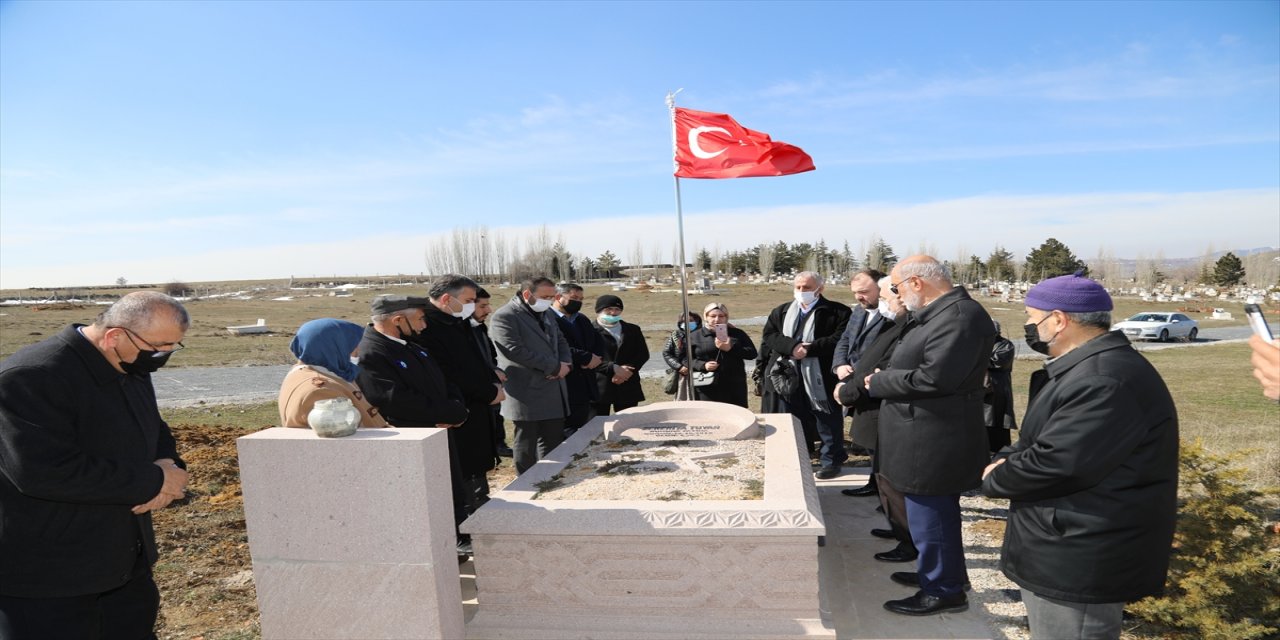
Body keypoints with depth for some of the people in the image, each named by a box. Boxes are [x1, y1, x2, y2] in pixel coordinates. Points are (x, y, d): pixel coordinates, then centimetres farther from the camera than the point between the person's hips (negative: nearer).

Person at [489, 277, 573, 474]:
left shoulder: (547, 315, 16)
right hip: (527, 394, -8)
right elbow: (517, 351, -21)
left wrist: (566, 363, -4)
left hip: (553, 392, 8)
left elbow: (561, 342, 20)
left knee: (554, 443, 13)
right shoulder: (504, 317, -12)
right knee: (527, 445, 4)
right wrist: (554, 366, -15)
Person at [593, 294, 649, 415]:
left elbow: (643, 354, 9)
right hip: (599, 386, -4)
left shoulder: (633, 330, 16)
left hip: (627, 386, 5)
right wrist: (613, 369, -17)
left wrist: (628, 371, -8)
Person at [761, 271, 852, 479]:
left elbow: (840, 338, -15)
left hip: (821, 379, -4)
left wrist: (810, 349, -21)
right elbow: (769, 336, 1)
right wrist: (792, 347, -17)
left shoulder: (837, 312, -2)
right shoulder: (781, 312, 13)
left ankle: (831, 461, 22)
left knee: (828, 423, 6)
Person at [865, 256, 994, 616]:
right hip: (926, 437, 10)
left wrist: (878, 382, -16)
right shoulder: (938, 313, 11)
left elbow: (934, 378, -28)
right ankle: (944, 572, 39)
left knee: (931, 516, 3)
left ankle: (944, 591, 19)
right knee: (935, 514, 23)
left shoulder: (960, 315, -21)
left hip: (933, 443, -10)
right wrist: (885, 378, 1)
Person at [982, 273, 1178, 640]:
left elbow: (1054, 464, -30)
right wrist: (1005, 460, -2)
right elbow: (1042, 442, 18)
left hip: (1079, 565, -11)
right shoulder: (1084, 368, 11)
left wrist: (994, 479, -11)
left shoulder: (1105, 381, -26)